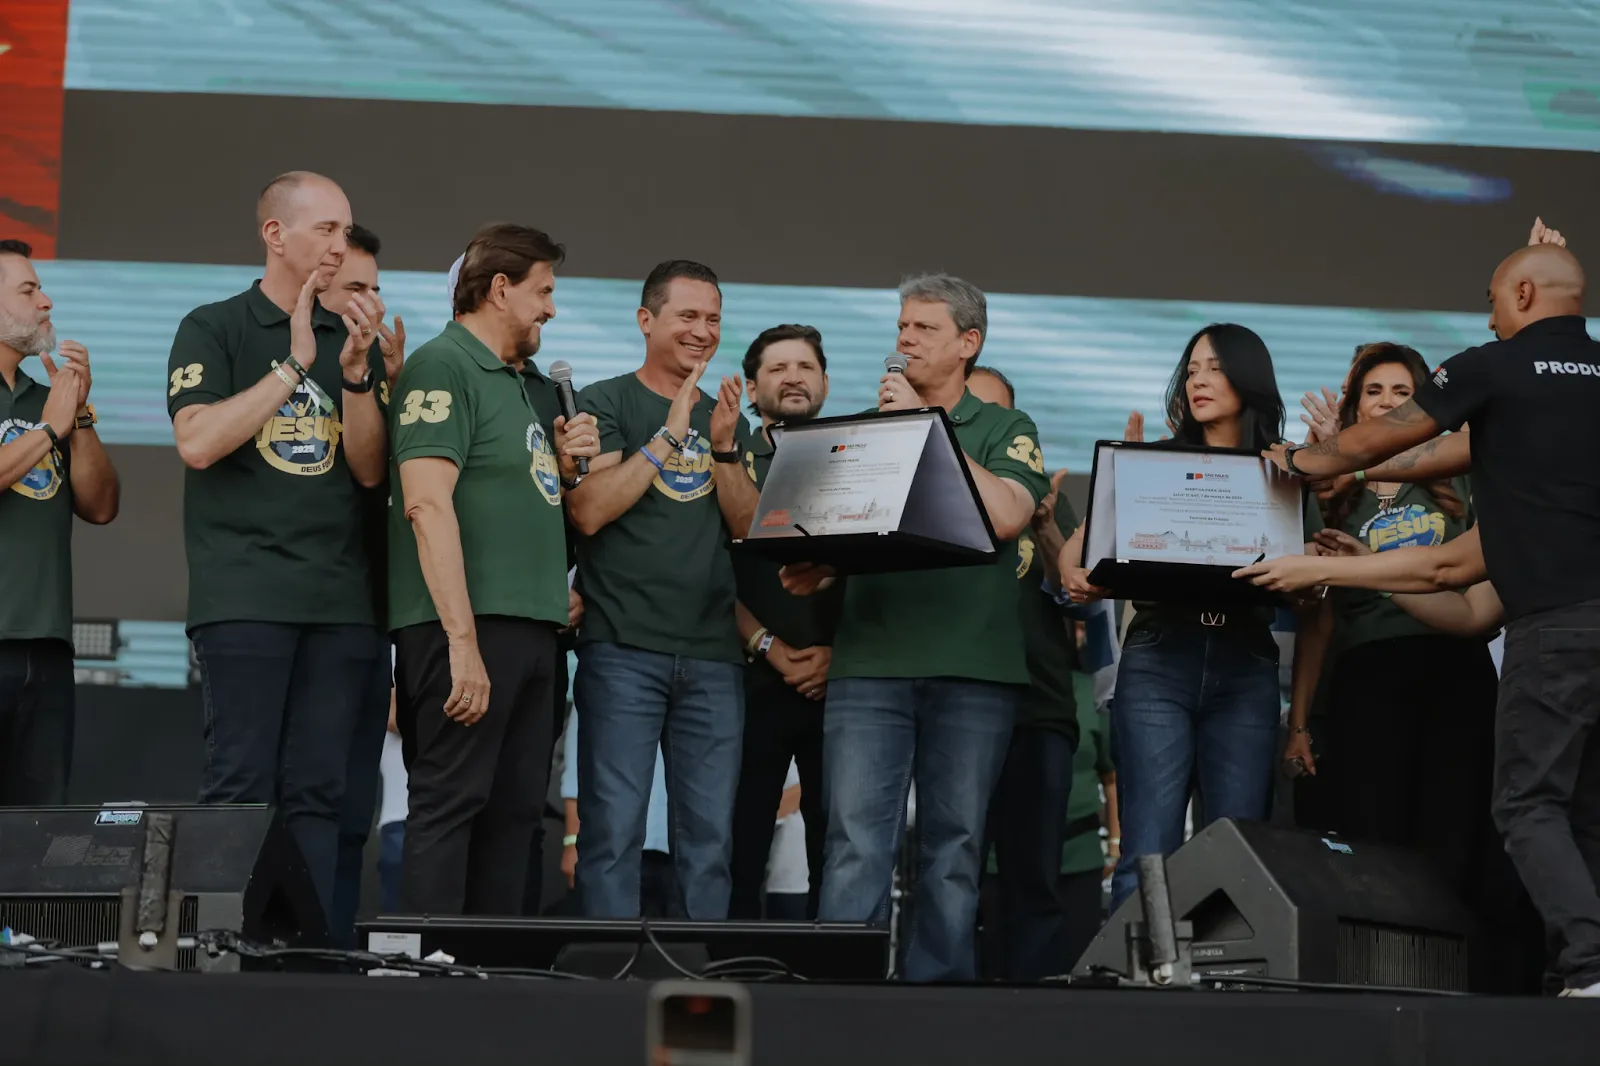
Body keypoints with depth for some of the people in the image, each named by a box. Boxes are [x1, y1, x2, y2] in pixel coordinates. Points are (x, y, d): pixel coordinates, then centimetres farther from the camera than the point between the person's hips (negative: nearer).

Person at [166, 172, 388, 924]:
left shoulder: (353, 340, 17)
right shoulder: (213, 329, 5)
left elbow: (370, 469, 8)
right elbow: (197, 442, -10)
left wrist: (354, 372, -6)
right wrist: (295, 365, -10)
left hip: (340, 600, 4)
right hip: (245, 597, -4)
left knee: (317, 792, 2)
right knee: (243, 785, -8)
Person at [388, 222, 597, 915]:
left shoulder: (513, 379, 22)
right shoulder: (443, 366, -7)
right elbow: (428, 502, -18)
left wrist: (562, 466, 8)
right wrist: (463, 638, -24)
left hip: (529, 626, 10)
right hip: (468, 625, -9)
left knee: (514, 807, 10)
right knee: (450, 801, -9)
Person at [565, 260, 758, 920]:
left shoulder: (727, 420, 19)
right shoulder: (605, 403, 4)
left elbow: (748, 526, 9)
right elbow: (589, 511, -9)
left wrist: (723, 445, -6)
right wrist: (670, 432, -11)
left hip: (713, 654, 4)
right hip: (623, 647, -4)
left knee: (709, 835, 3)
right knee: (614, 829, -8)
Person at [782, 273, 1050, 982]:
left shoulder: (1007, 431, 10)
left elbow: (1004, 516, -10)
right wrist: (808, 572, -4)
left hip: (973, 664, -1)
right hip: (869, 660, 2)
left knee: (954, 846, 1)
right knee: (856, 844, -8)